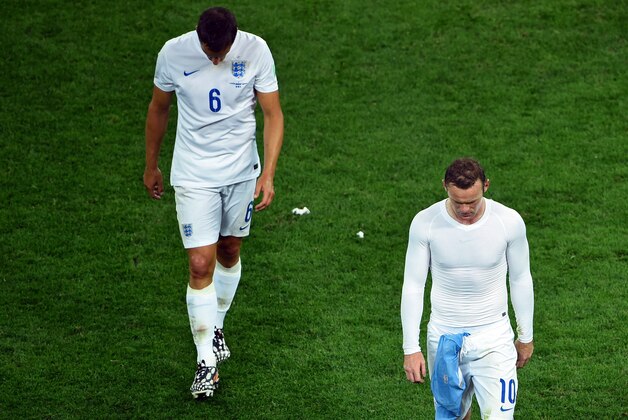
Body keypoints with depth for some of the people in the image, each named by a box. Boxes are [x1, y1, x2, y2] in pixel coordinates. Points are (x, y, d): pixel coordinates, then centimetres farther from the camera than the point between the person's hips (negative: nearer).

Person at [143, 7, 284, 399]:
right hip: (193, 174, -2)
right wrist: (151, 166, 11)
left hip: (242, 171, 2)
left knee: (229, 250, 17)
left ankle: (216, 327, 41)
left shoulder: (255, 50, -15)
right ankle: (207, 362, -1)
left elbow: (273, 113, -9)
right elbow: (159, 108, 2)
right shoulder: (173, 53, -15)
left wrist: (268, 174, -17)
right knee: (200, 265, -8)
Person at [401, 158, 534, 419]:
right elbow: (413, 286, -6)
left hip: (493, 338, -1)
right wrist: (410, 348, -7)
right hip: (444, 337, 1)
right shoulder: (425, 223, -13)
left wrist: (526, 337, 10)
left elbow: (520, 280, 1)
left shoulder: (509, 222, -13)